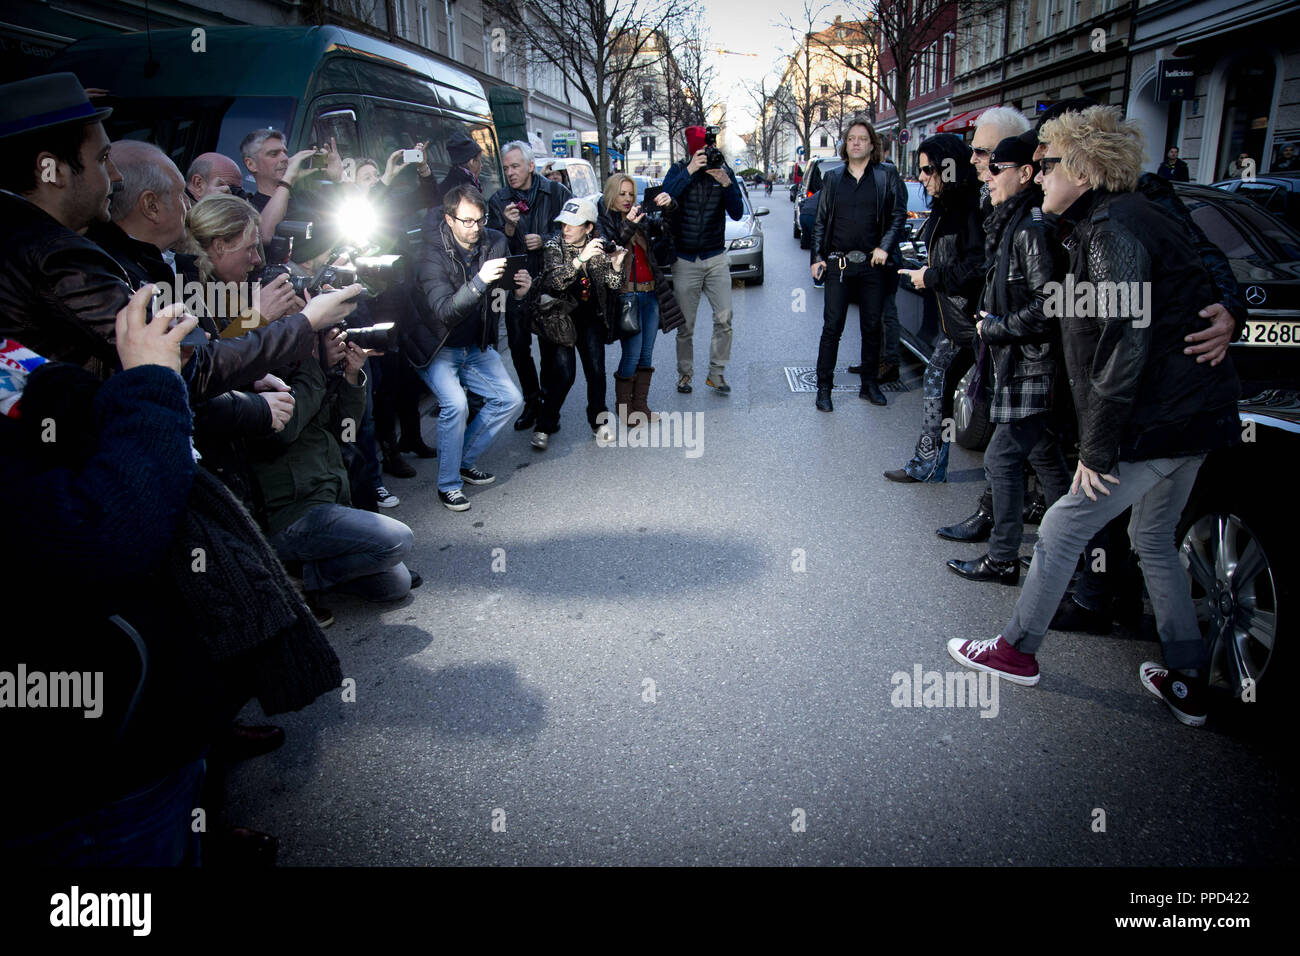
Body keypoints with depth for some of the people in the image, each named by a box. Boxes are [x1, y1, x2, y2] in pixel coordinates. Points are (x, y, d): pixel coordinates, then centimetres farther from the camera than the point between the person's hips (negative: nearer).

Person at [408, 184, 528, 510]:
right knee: (455, 405, -24)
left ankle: (466, 460, 15)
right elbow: (444, 311, -32)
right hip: (437, 348, -6)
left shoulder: (496, 242, -6)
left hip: (476, 347, 6)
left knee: (510, 400, -2)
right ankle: (448, 485, -7)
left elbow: (506, 302, 2)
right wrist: (480, 281, -46)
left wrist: (519, 292, -22)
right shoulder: (433, 253, -21)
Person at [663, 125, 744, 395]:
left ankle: (716, 372, 6)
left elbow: (737, 213, -5)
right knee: (685, 325, 5)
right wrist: (689, 172, -28)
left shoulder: (723, 172, 2)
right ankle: (685, 373, 21)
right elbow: (665, 197, -20)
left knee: (724, 318, -7)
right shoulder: (679, 171, -1)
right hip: (684, 261, -1)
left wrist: (727, 184, -20)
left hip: (716, 259, 1)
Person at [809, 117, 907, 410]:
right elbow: (820, 222, 10)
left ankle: (870, 384, 21)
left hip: (873, 264, 0)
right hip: (838, 264, 0)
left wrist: (884, 247, -10)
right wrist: (818, 257, 1)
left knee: (872, 328, 8)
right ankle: (824, 388, 5)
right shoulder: (832, 179, 10)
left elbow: (899, 215, 2)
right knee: (832, 328, -1)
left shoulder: (887, 176, 5)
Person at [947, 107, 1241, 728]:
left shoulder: (1111, 229, -17)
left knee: (1062, 529, 1)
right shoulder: (1121, 219, 14)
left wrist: (1097, 450, -20)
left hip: (1157, 422, -10)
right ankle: (1187, 681, 26)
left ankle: (1016, 651, 16)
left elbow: (1125, 346, -24)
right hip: (1195, 416, 10)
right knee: (1154, 540, 20)